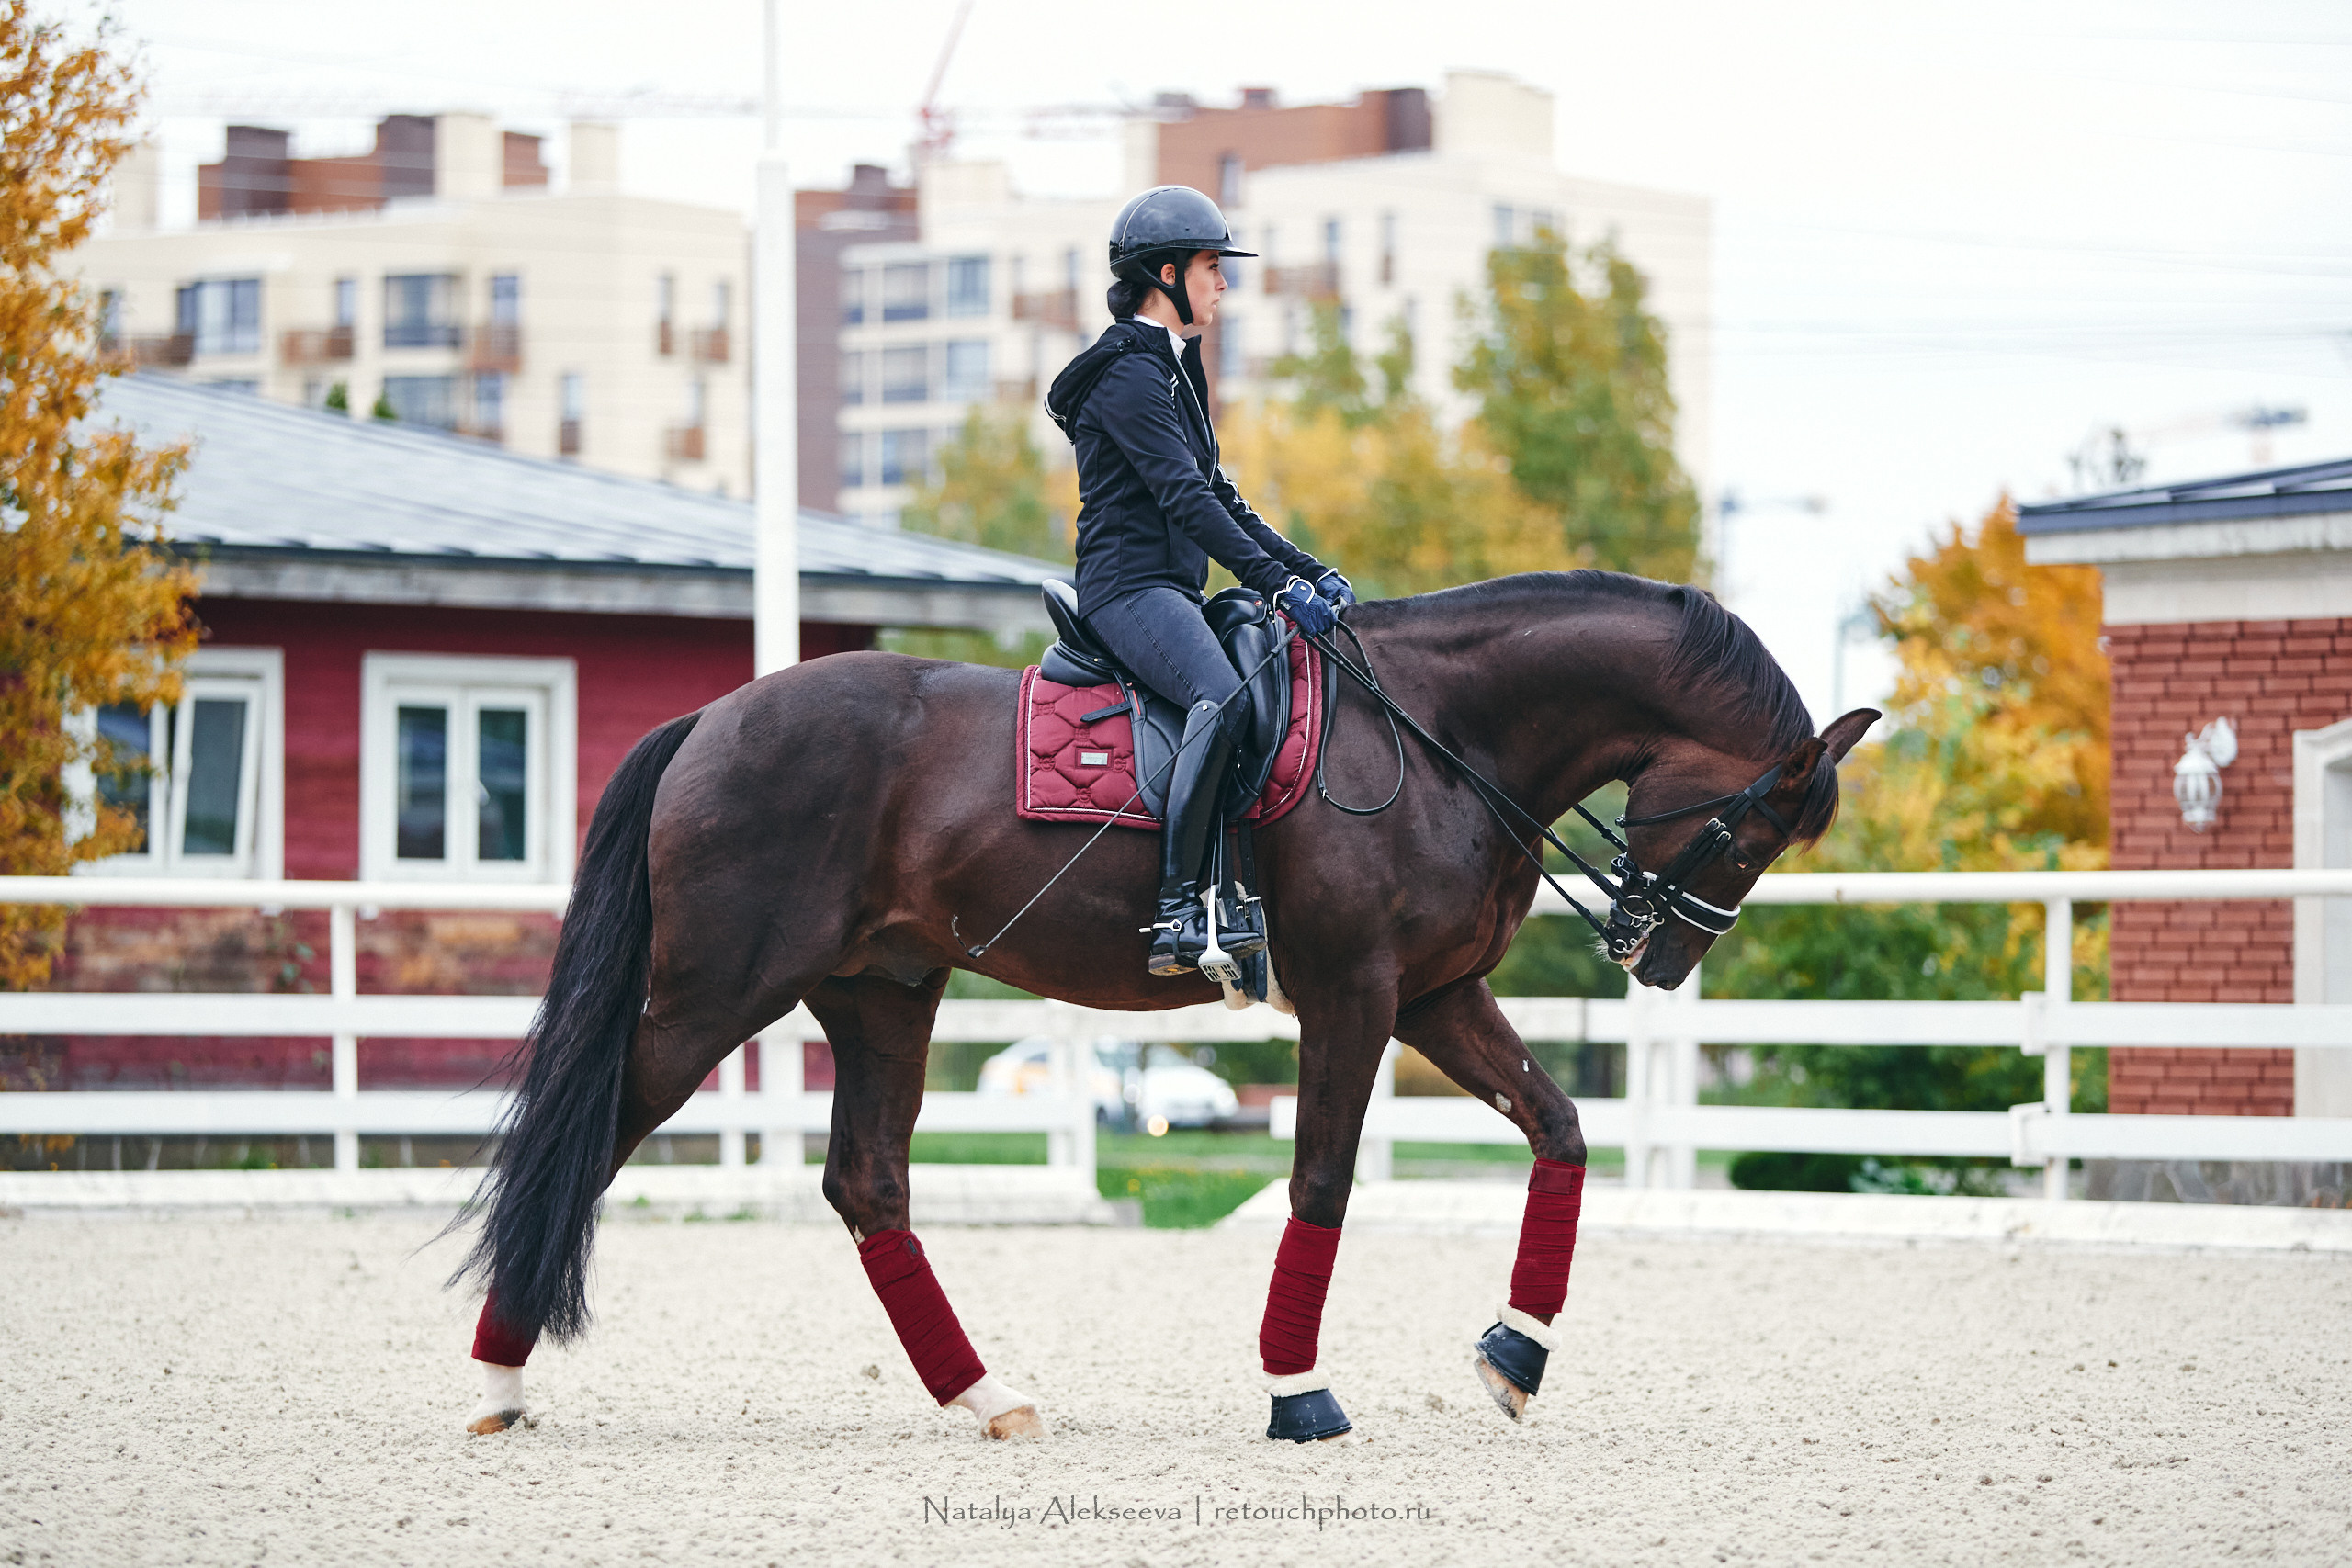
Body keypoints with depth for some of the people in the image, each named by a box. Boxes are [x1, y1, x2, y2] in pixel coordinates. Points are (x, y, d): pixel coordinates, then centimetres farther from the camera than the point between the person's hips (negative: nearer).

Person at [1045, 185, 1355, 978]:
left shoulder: (1173, 370, 22)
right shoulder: (1128, 374, -10)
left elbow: (1217, 496, 25)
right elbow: (1183, 497, -20)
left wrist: (1311, 570, 15)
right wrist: (1278, 582, -26)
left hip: (1174, 592, 11)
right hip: (1129, 585, -11)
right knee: (1222, 697, -34)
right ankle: (1177, 909, -38)